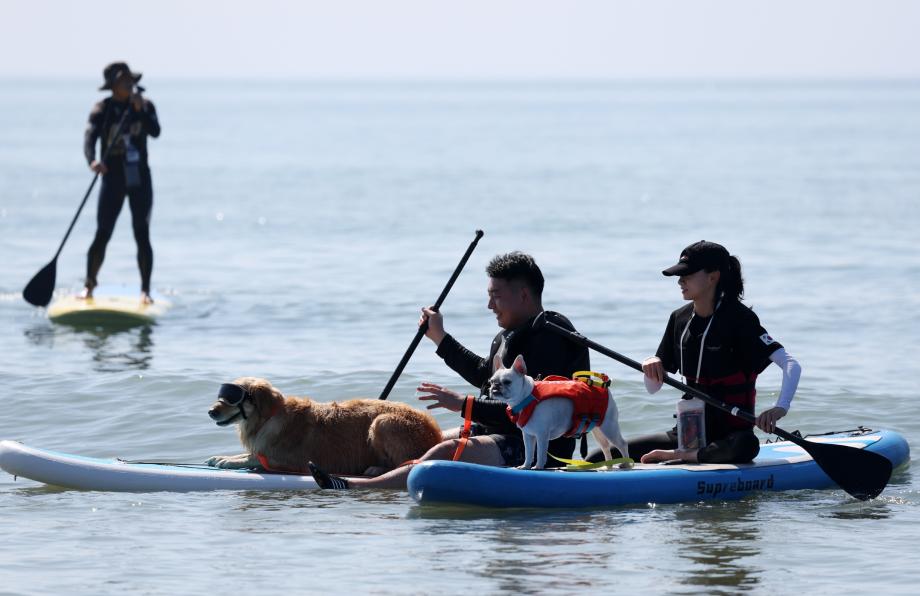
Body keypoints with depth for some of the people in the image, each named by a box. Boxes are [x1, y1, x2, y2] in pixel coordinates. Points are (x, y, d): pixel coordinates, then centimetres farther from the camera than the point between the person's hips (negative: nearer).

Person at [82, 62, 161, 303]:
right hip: (113, 178, -2)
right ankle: (90, 283, 11)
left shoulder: (145, 106, 3)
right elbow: (89, 137, -18)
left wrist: (140, 109, -26)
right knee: (102, 235, -4)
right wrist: (92, 161, -37)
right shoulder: (102, 109, -5)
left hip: (139, 178, 2)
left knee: (142, 235, 0)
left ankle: (145, 290, 5)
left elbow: (155, 132, -13)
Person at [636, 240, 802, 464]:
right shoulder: (680, 319, 6)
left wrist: (780, 408, -40)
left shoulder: (739, 319, -12)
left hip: (731, 433, -5)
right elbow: (653, 387, 13)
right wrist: (651, 367, -10)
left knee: (745, 447, -43)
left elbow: (792, 366, -23)